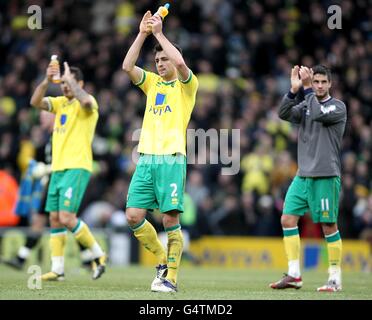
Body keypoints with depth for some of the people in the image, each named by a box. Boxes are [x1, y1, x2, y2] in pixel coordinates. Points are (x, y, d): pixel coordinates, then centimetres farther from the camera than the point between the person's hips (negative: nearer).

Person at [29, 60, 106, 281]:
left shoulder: (89, 103, -6)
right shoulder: (60, 103, 15)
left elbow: (85, 101, -31)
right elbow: (36, 102, 2)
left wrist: (70, 78, -18)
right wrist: (47, 80, -13)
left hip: (77, 168, -8)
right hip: (58, 168, 8)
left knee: (66, 218, -16)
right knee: (54, 218, 5)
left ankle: (98, 254, 0)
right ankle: (58, 269, 9)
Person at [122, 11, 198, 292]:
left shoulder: (187, 85, 4)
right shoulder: (152, 82, 18)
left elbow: (180, 63, -17)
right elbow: (127, 66, 3)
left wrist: (159, 32, -11)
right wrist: (142, 34, -2)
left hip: (172, 160, -5)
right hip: (146, 159, 5)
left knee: (170, 219, -8)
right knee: (134, 216, -4)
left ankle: (171, 277, -2)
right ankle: (163, 261, 14)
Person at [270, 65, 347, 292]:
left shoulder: (338, 107, -1)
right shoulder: (305, 105, 14)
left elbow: (319, 114, -20)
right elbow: (284, 114, -3)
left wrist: (307, 89, -16)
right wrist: (294, 90, -15)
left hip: (326, 176, -5)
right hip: (303, 175, 5)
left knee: (329, 225, -4)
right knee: (288, 219, -4)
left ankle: (335, 278, 3)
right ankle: (294, 275, 1)